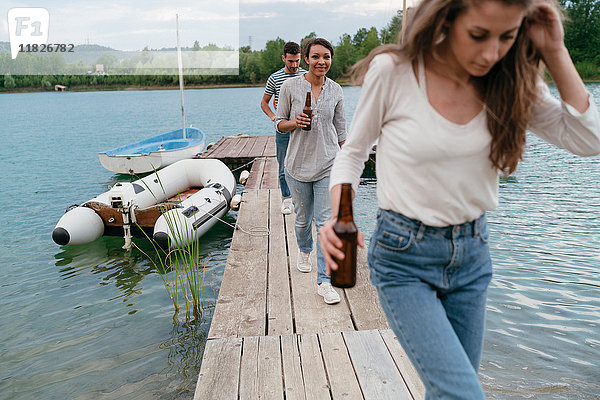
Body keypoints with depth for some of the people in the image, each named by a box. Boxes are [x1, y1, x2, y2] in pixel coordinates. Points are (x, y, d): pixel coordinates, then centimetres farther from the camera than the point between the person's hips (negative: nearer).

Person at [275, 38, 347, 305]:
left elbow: (340, 130, 10)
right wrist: (295, 122, -18)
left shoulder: (336, 91, 3)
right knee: (303, 219, 14)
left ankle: (324, 281, 3)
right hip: (298, 165, 0)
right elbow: (279, 123, 4)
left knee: (326, 222, -5)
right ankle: (304, 250, 47)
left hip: (328, 165, 1)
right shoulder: (290, 86, -3)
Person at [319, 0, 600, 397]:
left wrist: (555, 53, -11)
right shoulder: (392, 70, -14)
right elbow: (353, 152, -2)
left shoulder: (509, 81, -3)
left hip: (472, 255, 5)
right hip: (403, 258, -4)